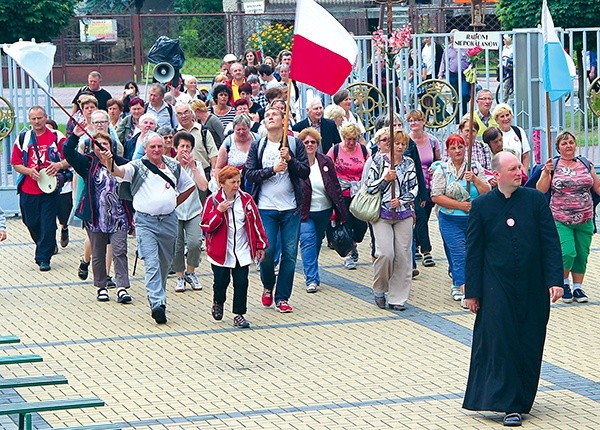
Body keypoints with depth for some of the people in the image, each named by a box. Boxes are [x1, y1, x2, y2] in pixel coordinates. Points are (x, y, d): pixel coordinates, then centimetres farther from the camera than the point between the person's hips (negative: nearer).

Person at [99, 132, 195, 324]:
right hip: (145, 222, -4)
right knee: (152, 264, -15)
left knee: (165, 263, 16)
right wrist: (110, 164, -46)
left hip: (169, 220, 4)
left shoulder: (174, 166, 8)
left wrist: (174, 204, 12)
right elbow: (119, 171, -24)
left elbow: (189, 186, 21)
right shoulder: (137, 167, -4)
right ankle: (157, 303, -22)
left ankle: (157, 295, 37)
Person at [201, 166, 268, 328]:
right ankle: (218, 303, 34)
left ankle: (239, 315, 9)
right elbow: (207, 226, -11)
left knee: (241, 282, -1)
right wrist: (219, 211, -24)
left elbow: (256, 223, 7)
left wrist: (261, 245, 7)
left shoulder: (246, 199, 1)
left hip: (242, 252, 2)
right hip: (221, 252, -2)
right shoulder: (213, 201, -6)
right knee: (221, 281, 3)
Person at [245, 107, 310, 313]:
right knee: (267, 251, -7)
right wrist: (272, 169, -16)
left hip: (291, 208, 1)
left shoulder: (295, 145, 4)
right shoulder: (257, 147, 5)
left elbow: (305, 172, -2)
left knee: (290, 254, 0)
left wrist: (290, 159, -17)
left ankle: (282, 297, 9)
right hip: (266, 208, 0)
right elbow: (250, 174, -3)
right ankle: (268, 286, 21)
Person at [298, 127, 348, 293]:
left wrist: (341, 211, 3)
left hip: (324, 211, 4)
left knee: (317, 242, 16)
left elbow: (335, 187, 6)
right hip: (304, 212, -4)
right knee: (308, 241, -13)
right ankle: (311, 279, -11)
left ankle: (310, 272, 36)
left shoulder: (326, 162, 1)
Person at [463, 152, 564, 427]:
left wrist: (555, 280, -9)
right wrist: (472, 291, 0)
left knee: (529, 345, 6)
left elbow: (550, 242, 0)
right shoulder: (481, 206, -1)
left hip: (532, 289, 1)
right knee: (501, 342, -8)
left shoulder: (535, 200, 0)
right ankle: (509, 404, -4)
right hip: (497, 288, -1)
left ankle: (521, 397, 23)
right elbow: (473, 251, 2)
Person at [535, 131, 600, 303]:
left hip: (585, 220, 3)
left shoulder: (585, 164, 8)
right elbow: (540, 190, -6)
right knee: (568, 253, -13)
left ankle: (578, 287, 20)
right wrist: (547, 173, -19)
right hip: (561, 220, -3)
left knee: (582, 254, 5)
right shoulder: (553, 165, 0)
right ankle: (564, 283, 12)